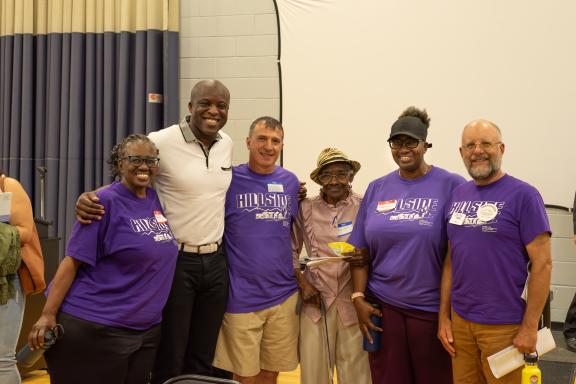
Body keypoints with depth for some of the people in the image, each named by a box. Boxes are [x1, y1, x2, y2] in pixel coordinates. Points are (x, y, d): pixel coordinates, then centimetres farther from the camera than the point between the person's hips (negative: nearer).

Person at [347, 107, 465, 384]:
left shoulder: (451, 186, -6)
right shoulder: (376, 188, 6)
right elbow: (361, 250, 8)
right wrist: (358, 297, 1)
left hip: (433, 308, -3)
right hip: (382, 305, 3)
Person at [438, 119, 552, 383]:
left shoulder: (523, 195, -10)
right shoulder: (457, 195, 5)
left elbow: (542, 263, -11)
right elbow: (451, 259, 9)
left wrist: (529, 327, -12)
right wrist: (444, 315, 7)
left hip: (504, 325, -5)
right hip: (459, 321, 5)